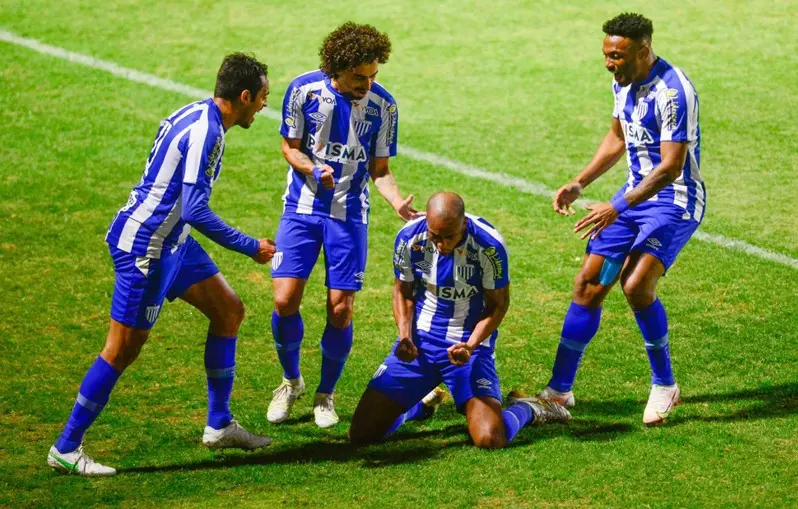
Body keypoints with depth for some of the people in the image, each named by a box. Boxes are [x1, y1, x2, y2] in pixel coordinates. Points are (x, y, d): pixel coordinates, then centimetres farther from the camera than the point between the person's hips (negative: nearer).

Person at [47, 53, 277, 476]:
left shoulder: (197, 115, 7)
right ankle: (65, 449, 3)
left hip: (170, 240, 10)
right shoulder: (206, 131, -23)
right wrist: (250, 248, -19)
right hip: (143, 246, -10)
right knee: (124, 347, -5)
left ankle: (219, 425, 21)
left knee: (228, 310, 14)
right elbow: (196, 211, -28)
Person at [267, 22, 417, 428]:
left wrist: (398, 202, -20)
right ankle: (290, 381, 18)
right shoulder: (304, 90, -11)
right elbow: (290, 147, 0)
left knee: (341, 310, -3)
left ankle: (325, 395, 19)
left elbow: (379, 169, 0)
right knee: (285, 300, -9)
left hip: (349, 214, 0)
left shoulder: (382, 104, -8)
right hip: (302, 209, 0)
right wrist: (315, 171, -22)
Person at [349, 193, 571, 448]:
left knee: (490, 440, -23)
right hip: (419, 342, 3)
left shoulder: (489, 245, -20)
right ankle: (424, 402, 28)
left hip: (469, 343, -3)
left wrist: (470, 345, -22)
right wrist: (405, 337, -13)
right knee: (362, 432, -5)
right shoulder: (409, 238, -13)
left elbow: (498, 304, -6)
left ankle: (526, 409, 14)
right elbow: (403, 292, 4)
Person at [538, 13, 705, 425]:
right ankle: (559, 391, 12)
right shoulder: (623, 82, 4)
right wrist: (579, 184, 10)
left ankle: (665, 386, -4)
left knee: (636, 285, -24)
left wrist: (618, 208, -29)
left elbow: (671, 167, -26)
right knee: (588, 283, 3)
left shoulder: (673, 93, -24)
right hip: (635, 193, 8)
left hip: (674, 200, -8)